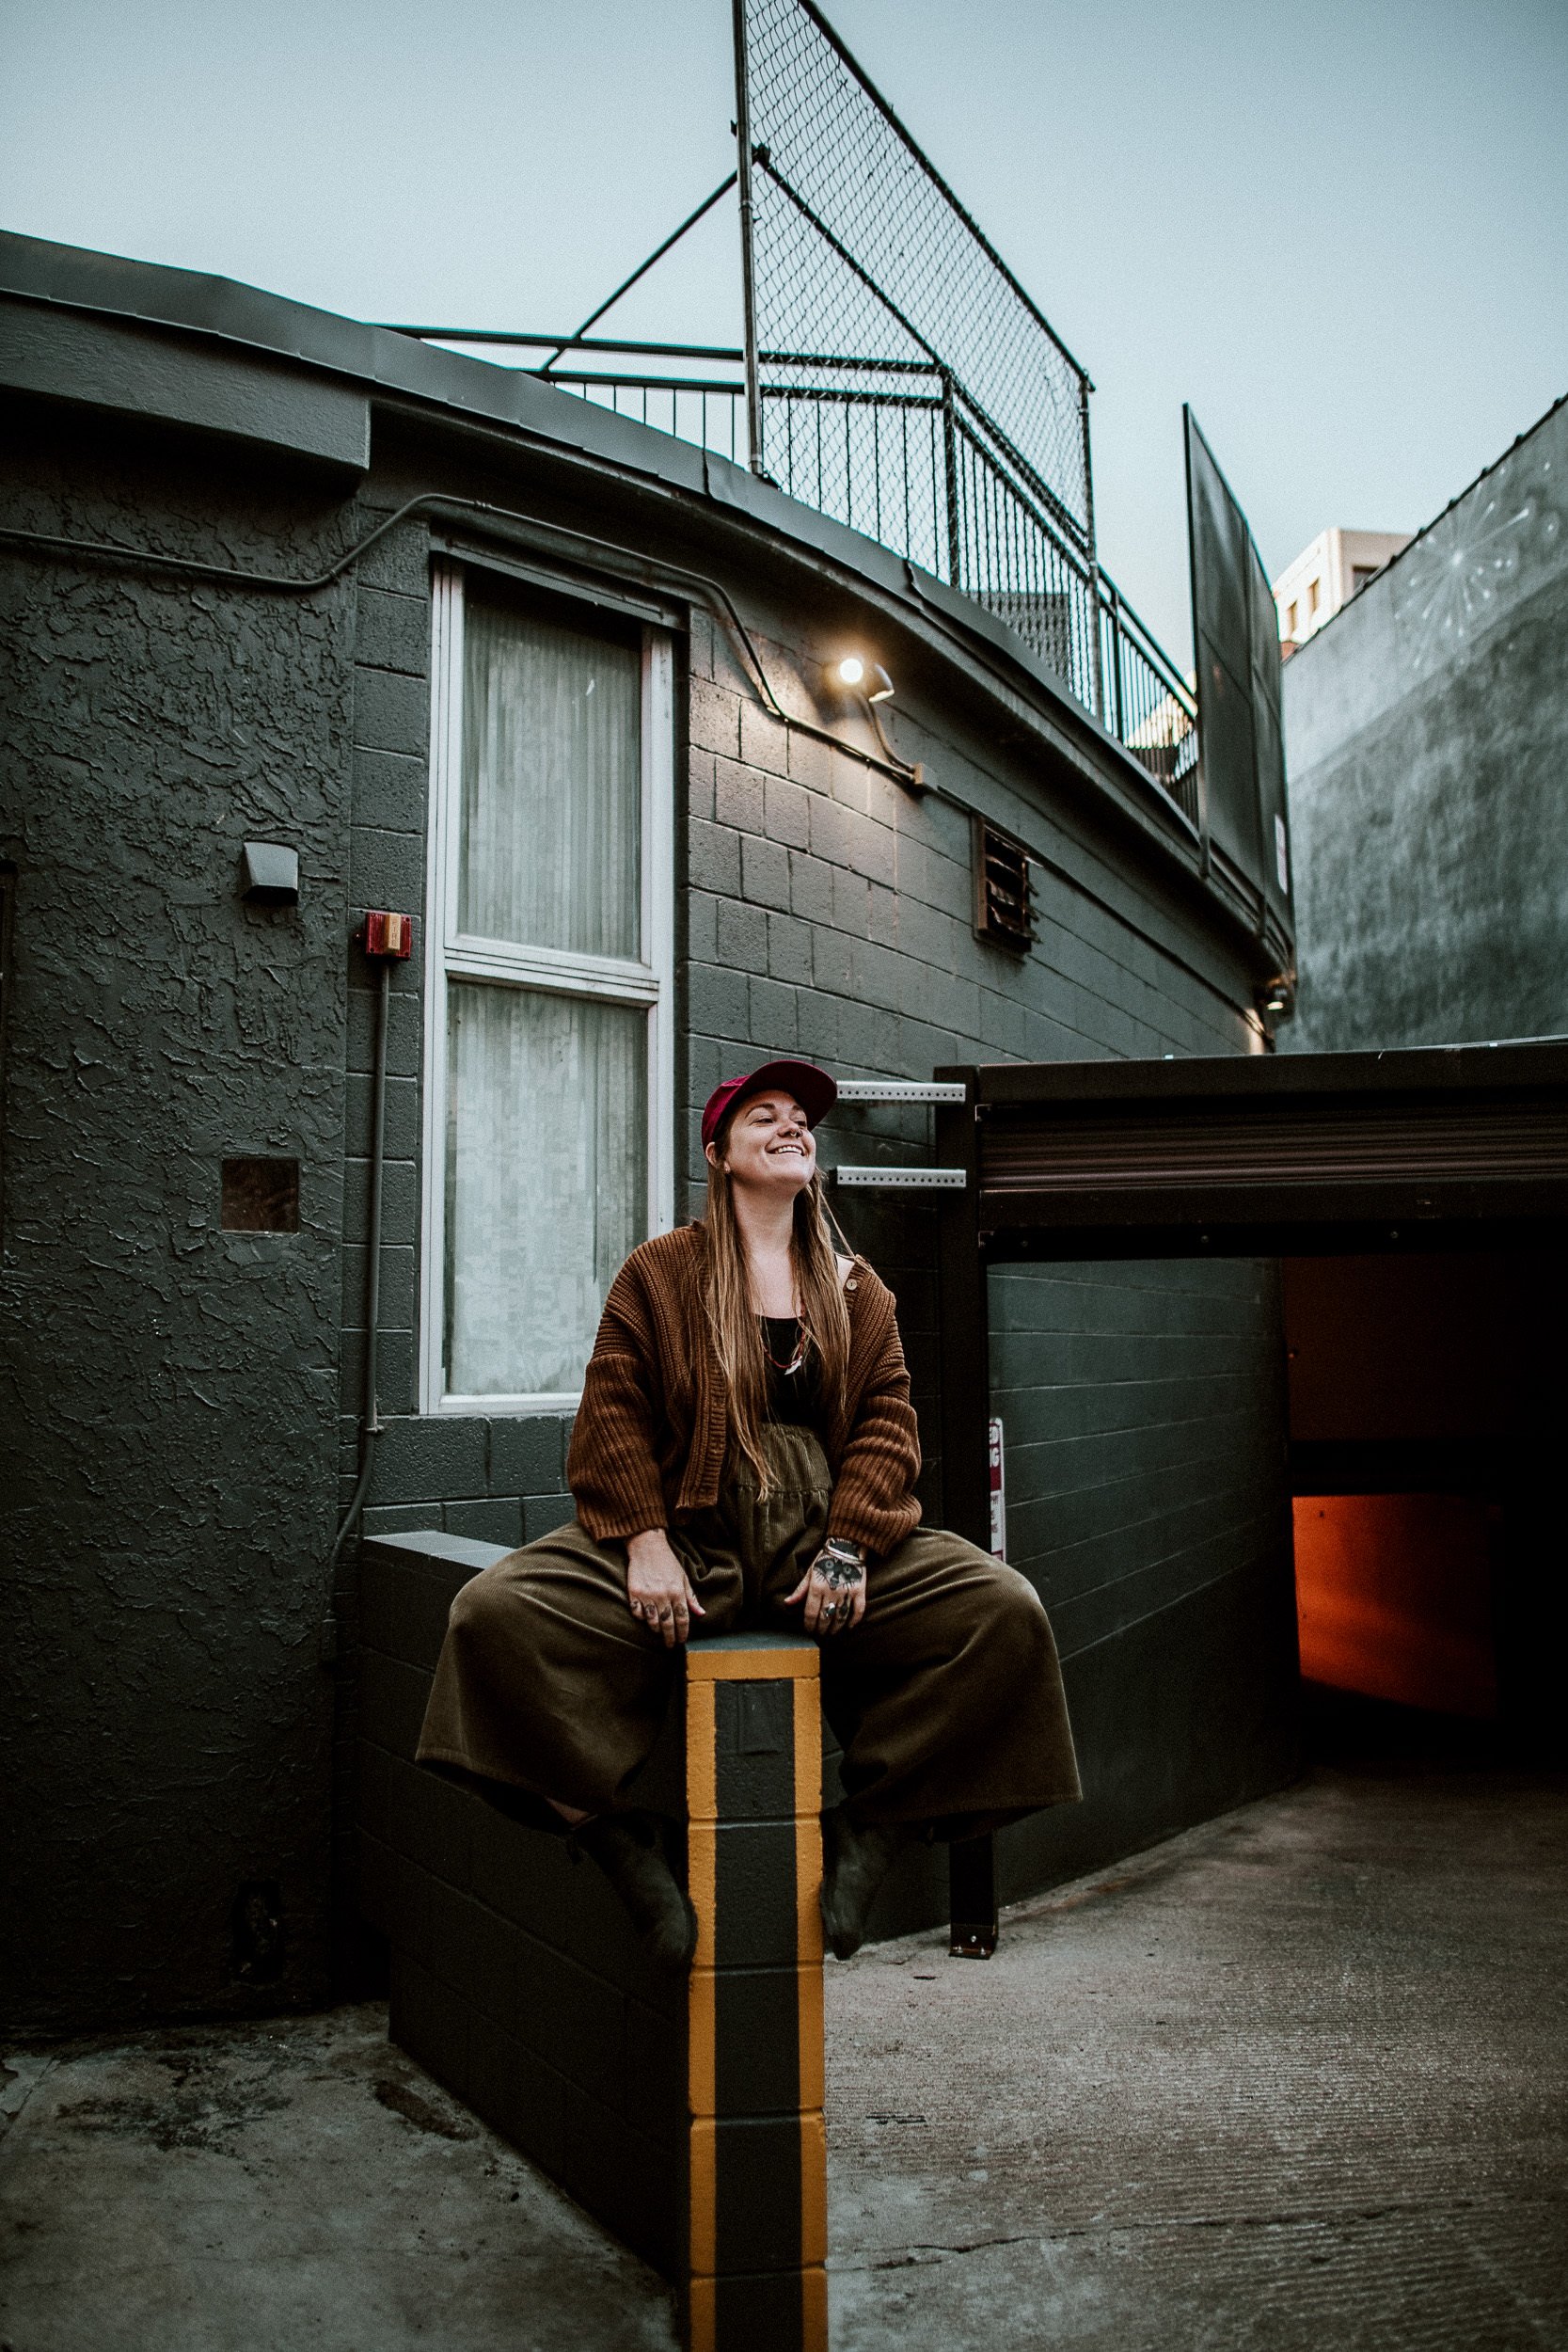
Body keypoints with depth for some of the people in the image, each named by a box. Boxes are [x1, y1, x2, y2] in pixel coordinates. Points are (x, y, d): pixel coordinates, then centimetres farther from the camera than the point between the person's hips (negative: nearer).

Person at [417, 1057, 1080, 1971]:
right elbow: (614, 1411, 0)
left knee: (1008, 1613, -19)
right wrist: (644, 1542, -13)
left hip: (821, 1540, 2)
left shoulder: (856, 1288, 15)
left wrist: (849, 1546, -9)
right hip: (686, 1536, -2)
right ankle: (622, 1836, -9)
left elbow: (887, 1417, 6)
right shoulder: (660, 1271, 7)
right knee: (497, 1612, -26)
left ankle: (871, 1828, -3)